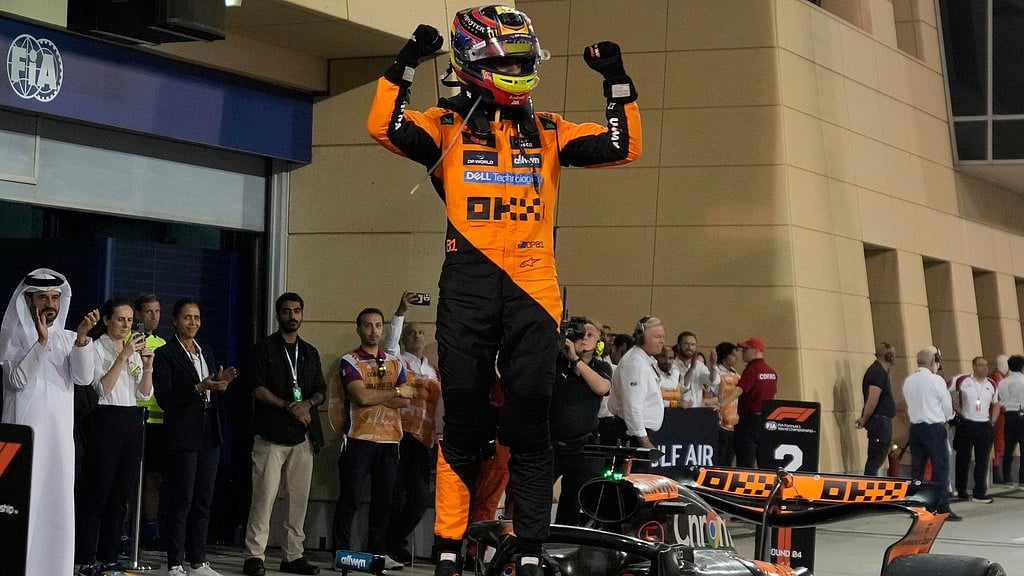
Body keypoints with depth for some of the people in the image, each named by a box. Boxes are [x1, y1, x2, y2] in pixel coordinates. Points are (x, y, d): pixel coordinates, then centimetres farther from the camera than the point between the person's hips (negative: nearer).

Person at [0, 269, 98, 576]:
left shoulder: (68, 339, 13)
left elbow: (84, 378, -3)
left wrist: (81, 336, -16)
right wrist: (41, 341, -15)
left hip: (60, 434, 4)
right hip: (25, 432, -4)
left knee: (58, 504, 2)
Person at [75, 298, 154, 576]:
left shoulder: (135, 349, 16)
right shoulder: (96, 348, -1)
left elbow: (145, 394, 12)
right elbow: (103, 387, -13)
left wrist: (147, 366, -3)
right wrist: (123, 357, -19)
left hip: (133, 422, 6)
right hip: (106, 420, -6)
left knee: (122, 492, 6)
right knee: (97, 492, -8)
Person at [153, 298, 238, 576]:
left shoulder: (207, 354, 17)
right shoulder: (165, 355, -4)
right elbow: (165, 398, -13)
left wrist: (222, 384, -2)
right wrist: (199, 388, -21)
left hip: (209, 436, 7)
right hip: (182, 436, -7)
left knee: (203, 501, 8)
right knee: (181, 501, -6)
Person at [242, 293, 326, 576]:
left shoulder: (310, 352, 20)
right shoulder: (264, 348, 3)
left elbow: (321, 391, 17)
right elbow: (258, 388, -6)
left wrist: (307, 403, -6)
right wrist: (289, 407, -15)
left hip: (303, 436, 5)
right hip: (271, 434, -5)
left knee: (298, 499, 4)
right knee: (264, 496, -10)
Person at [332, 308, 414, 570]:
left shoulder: (394, 362, 14)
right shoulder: (350, 361, 0)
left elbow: (405, 401, 1)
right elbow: (360, 396, -15)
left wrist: (373, 395, -10)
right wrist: (395, 392, -7)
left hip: (389, 440, 4)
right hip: (359, 438, -4)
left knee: (383, 499, 7)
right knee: (349, 497, -3)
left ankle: (379, 553, 14)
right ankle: (342, 553, 0)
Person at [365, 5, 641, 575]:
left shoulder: (549, 131, 16)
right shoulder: (447, 124, 9)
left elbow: (623, 147, 11)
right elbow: (384, 126, -8)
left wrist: (617, 81, 4)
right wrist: (407, 63, -13)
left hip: (533, 288, 2)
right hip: (468, 286, -2)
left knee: (530, 425, 1)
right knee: (463, 422, 1)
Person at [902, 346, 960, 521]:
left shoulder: (908, 381, 7)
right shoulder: (936, 380, -10)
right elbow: (947, 405, -2)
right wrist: (947, 418, 17)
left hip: (915, 427, 6)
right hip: (934, 427, -6)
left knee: (917, 467, 9)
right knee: (940, 467, -4)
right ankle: (942, 508, -7)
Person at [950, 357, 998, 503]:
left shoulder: (991, 384, 10)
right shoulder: (961, 380, -3)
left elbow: (996, 404, 22)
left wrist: (992, 421, 10)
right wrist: (956, 408, 3)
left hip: (985, 426, 3)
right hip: (965, 425, -3)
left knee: (983, 461, 1)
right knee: (963, 460, 4)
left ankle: (980, 493, 6)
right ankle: (961, 493, 14)